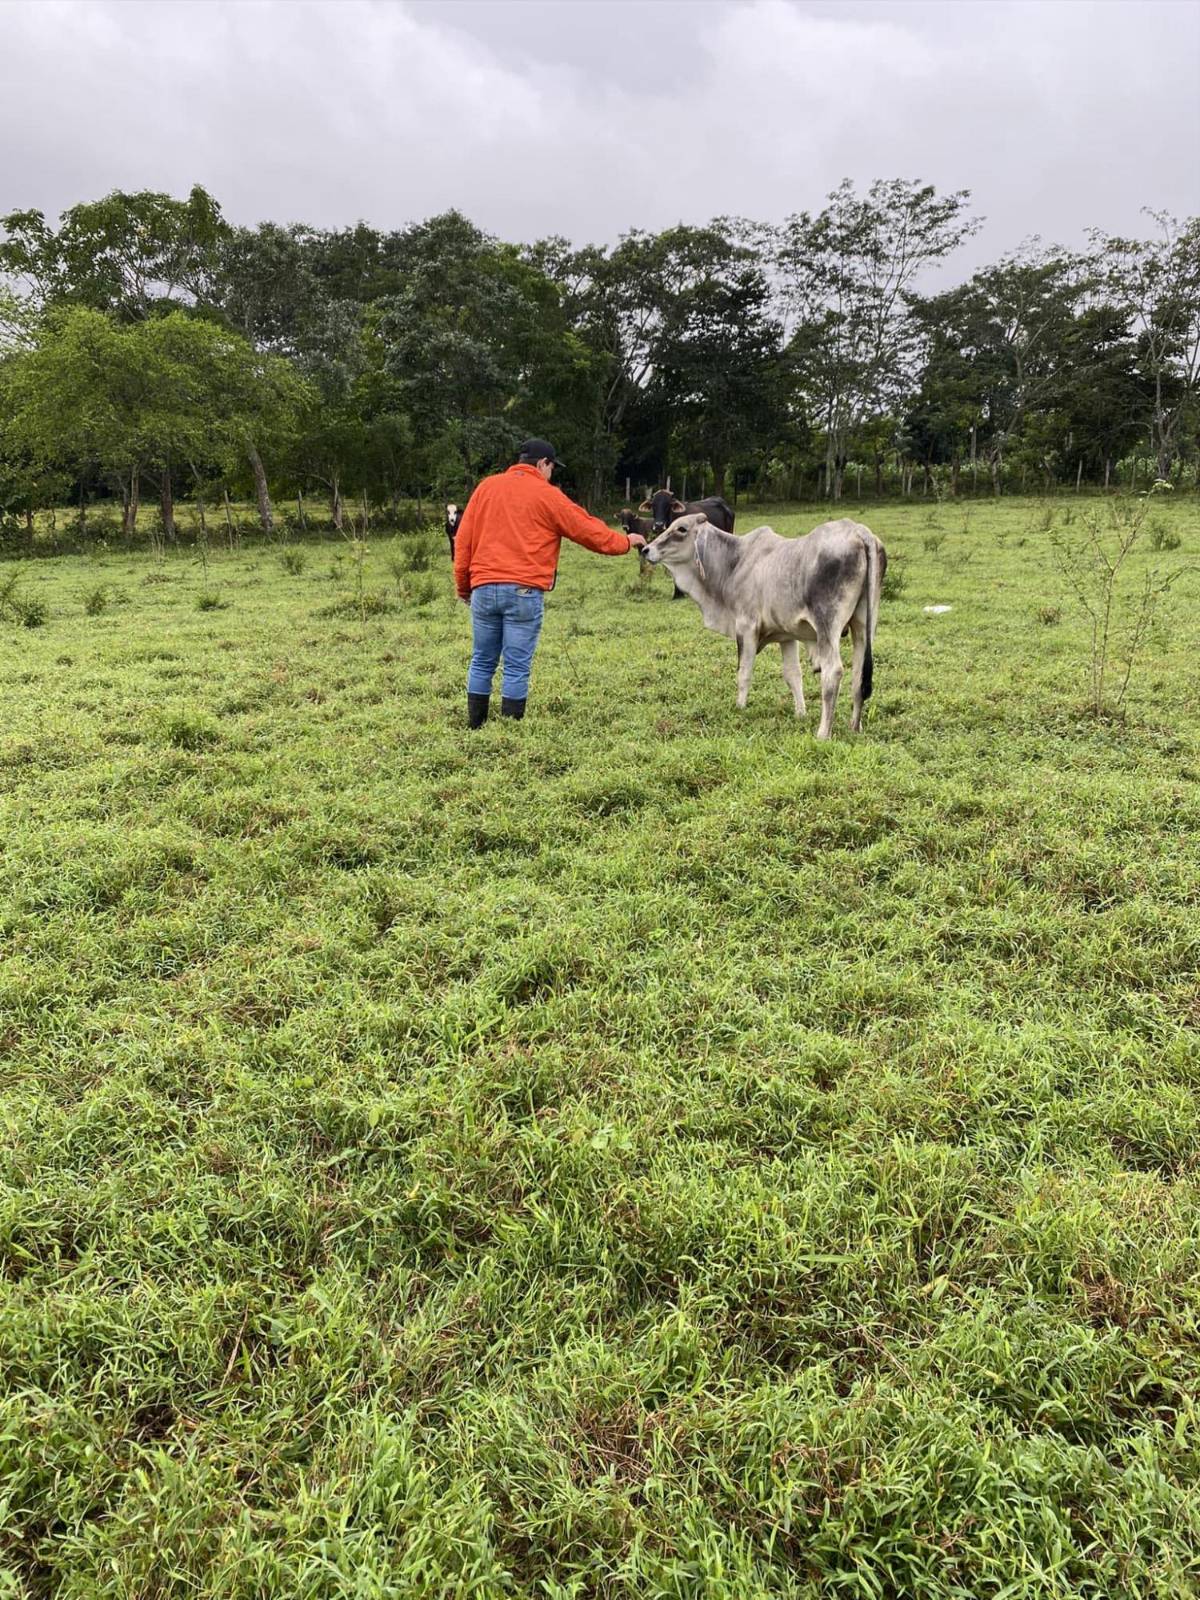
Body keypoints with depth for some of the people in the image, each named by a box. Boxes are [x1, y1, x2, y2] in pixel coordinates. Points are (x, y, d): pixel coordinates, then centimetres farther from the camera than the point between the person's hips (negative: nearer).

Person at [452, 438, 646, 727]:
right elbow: (590, 531, 7)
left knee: (482, 662, 12)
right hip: (524, 592, -4)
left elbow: (462, 540, 13)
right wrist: (626, 542, 23)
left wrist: (463, 585, 19)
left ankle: (474, 728, 15)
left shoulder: (486, 487, 13)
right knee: (517, 668, 0)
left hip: (484, 588, 4)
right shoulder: (547, 496, 2)